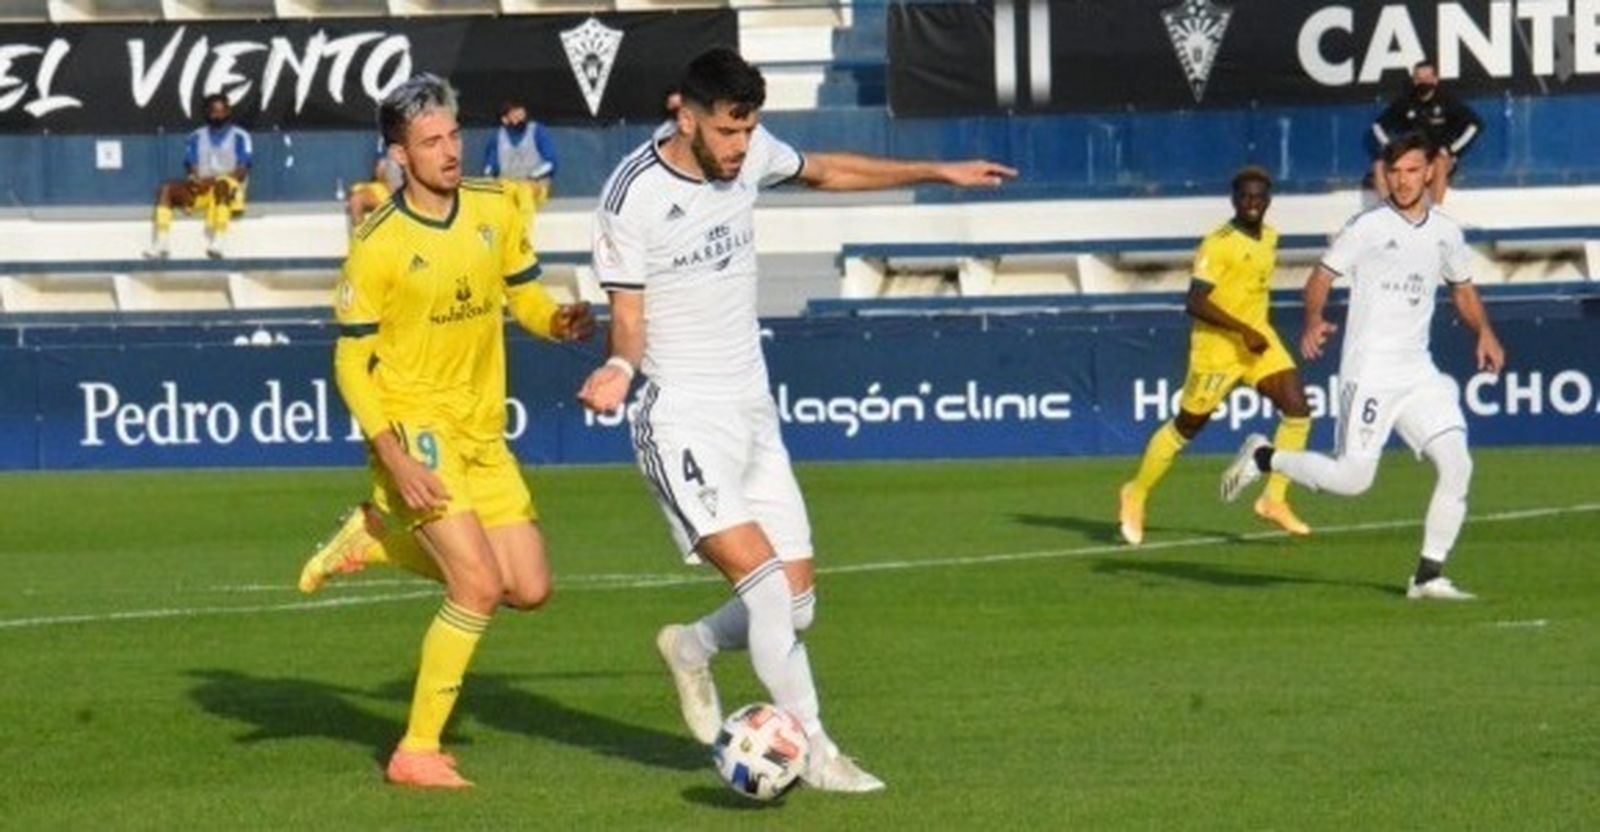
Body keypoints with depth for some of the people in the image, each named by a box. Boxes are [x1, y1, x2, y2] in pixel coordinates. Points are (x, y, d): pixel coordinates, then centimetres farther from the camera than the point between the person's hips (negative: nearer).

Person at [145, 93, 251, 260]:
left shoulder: (240, 136, 6)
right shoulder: (197, 137, 17)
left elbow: (242, 171, -5)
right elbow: (191, 167, 9)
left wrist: (214, 180, -18)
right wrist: (197, 180, -15)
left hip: (230, 188, -4)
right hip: (200, 188, 4)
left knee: (221, 185, -40)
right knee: (165, 189, -20)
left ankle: (216, 244, -51)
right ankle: (161, 244, -32)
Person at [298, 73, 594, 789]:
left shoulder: (495, 211, 1)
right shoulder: (378, 244, -14)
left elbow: (525, 295, 14)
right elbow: (352, 363, -11)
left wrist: (559, 322, -11)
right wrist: (394, 458, -21)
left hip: (483, 433, 7)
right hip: (414, 427, -6)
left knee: (530, 589, 4)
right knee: (480, 587, -17)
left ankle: (375, 536, 23)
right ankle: (416, 753, -4)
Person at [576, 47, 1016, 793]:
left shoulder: (749, 155, 1)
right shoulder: (632, 198, -16)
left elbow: (825, 171, 21)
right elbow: (628, 317, -11)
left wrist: (938, 172, 23)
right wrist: (619, 368, -33)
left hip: (753, 415, 7)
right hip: (683, 421, -7)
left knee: (796, 604, 3)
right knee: (763, 581, -21)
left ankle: (691, 648, 32)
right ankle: (815, 752, -15)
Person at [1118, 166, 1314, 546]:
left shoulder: (1270, 237, 6)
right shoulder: (1219, 244, -20)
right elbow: (1195, 302, -27)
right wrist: (1243, 331, -28)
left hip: (1257, 339, 7)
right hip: (1217, 345, -7)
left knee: (1298, 410, -9)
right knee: (1187, 426, 5)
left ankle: (1274, 499, 0)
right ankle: (1136, 494, 25)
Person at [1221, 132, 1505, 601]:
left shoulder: (1445, 232, 11)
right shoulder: (1369, 228, -5)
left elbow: (1462, 289, 24)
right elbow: (1322, 276, -4)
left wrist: (1483, 332, 6)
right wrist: (1314, 323, -23)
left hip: (1420, 375, 5)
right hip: (1369, 372, -5)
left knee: (1456, 465, -8)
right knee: (1352, 479, -10)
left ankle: (1429, 575, 1)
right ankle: (1263, 458, 14)